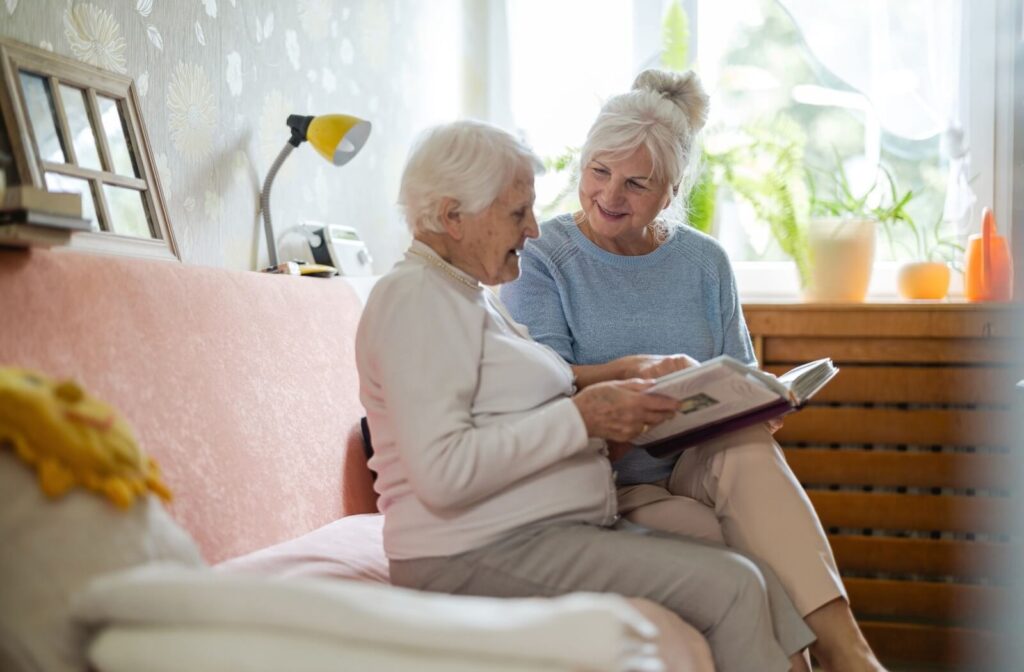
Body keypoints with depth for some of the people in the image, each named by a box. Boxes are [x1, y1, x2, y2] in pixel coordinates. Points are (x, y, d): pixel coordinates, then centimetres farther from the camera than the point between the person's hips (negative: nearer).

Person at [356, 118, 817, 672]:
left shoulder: (472, 295, 21)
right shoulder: (413, 296, -12)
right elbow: (443, 472, -22)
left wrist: (609, 417, 4)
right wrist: (580, 417, -19)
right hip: (479, 553, -10)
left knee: (763, 583, -3)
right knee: (729, 584, -18)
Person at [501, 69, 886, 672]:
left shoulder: (704, 261, 12)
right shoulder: (542, 259, 1)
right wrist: (630, 372, -29)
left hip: (696, 464, 3)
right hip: (603, 485, -2)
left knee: (751, 450, -33)